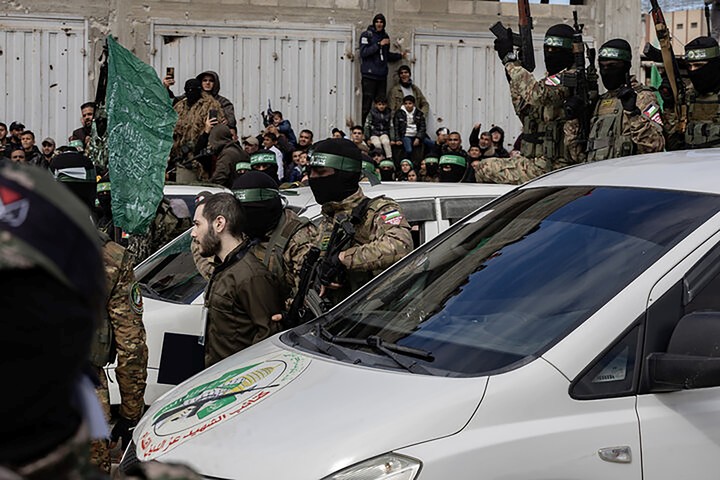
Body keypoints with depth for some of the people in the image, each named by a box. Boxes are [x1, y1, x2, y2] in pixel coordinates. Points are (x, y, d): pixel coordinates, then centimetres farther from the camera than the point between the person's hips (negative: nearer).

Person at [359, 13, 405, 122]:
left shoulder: (385, 36, 17)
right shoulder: (367, 35, -1)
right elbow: (363, 52, -13)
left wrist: (400, 56, 16)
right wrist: (379, 44, -14)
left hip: (382, 75, 6)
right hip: (369, 75, -6)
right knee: (367, 103, -9)